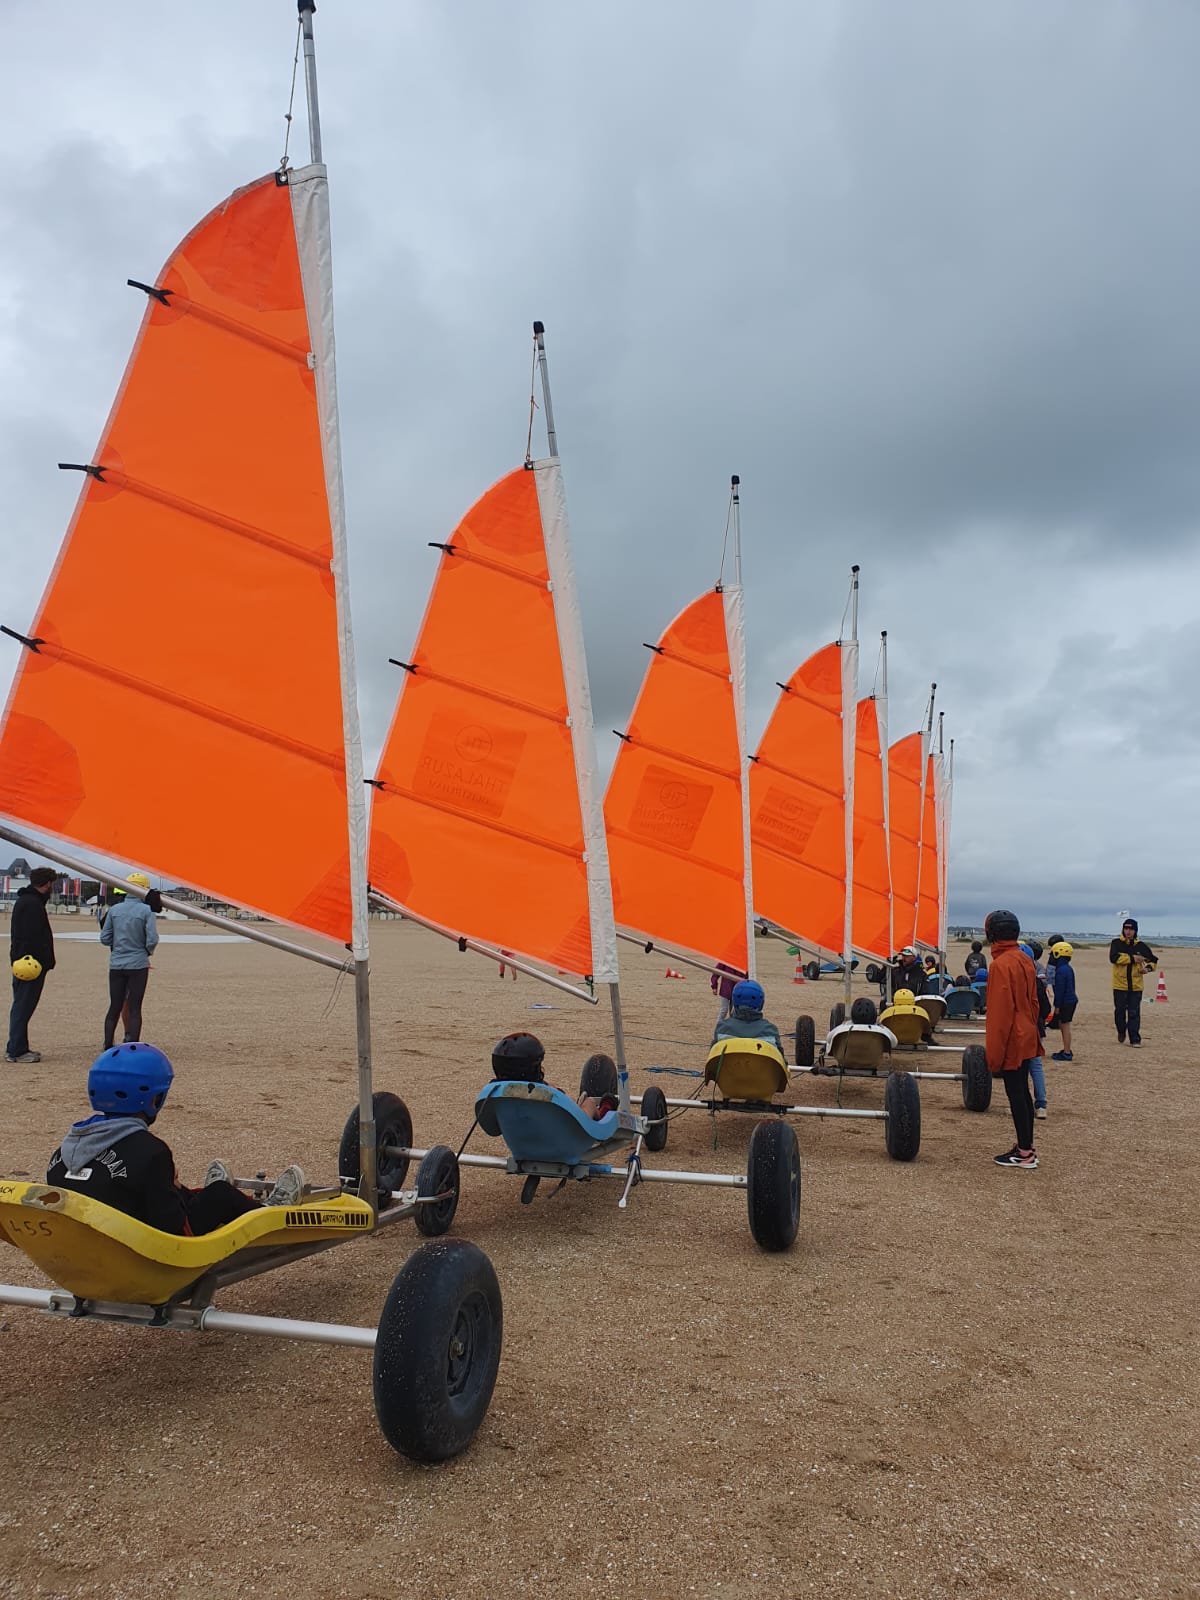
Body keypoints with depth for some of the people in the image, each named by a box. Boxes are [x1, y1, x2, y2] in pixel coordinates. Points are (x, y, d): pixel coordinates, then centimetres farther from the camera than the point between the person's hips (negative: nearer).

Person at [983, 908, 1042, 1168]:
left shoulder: (1001, 964, -19)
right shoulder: (1025, 960, 9)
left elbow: (1001, 1011, -19)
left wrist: (994, 1054, -15)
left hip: (1011, 1041, -9)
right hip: (1026, 1038, 9)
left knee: (1015, 1093, -2)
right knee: (1022, 1091, 15)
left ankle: (1025, 1154, 4)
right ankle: (1026, 1145, 23)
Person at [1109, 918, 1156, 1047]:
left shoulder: (1141, 946, 5)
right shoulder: (1116, 943, -1)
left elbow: (1153, 960, 16)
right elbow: (1114, 958, -18)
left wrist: (1148, 968, -6)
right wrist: (1132, 958, -18)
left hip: (1136, 986, 1)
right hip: (1120, 985, -1)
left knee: (1134, 1013, 1)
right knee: (1119, 1011, 8)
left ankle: (1135, 1039, 5)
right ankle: (1121, 1032, 32)